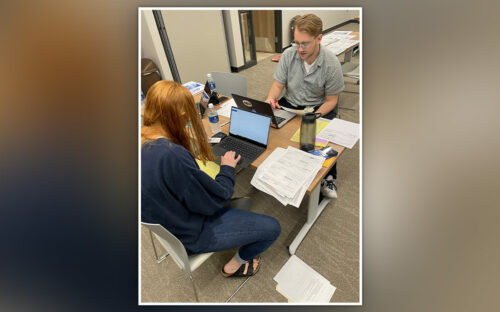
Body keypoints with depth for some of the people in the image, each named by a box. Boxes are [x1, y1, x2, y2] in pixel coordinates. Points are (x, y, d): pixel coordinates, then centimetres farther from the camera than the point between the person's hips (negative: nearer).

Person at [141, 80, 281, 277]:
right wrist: (227, 168, -9)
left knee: (243, 202, 20)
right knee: (272, 227, 0)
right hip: (188, 236, -8)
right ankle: (236, 264, 27)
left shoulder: (144, 141, -11)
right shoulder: (173, 156, -39)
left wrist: (185, 143, 3)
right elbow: (215, 200, -25)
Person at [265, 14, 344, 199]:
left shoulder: (331, 64, -15)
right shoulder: (288, 55, -7)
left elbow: (331, 100, -9)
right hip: (290, 104, 3)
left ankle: (329, 178, -2)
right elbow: (278, 84, -1)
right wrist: (271, 98, -24)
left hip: (319, 107, -2)